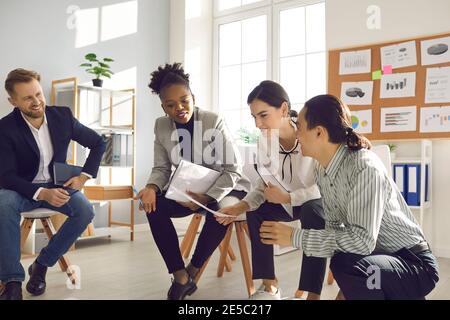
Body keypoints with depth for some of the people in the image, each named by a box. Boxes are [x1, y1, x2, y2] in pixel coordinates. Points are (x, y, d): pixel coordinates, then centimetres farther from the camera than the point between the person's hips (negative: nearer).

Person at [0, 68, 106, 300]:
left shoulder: (63, 116, -7)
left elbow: (98, 144, 3)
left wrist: (84, 176, -9)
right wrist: (42, 194, -32)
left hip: (56, 184, 2)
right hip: (23, 188, -2)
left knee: (85, 210, -27)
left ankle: (41, 265, -10)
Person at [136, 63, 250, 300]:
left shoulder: (214, 122, -18)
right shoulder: (161, 126, -5)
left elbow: (232, 170, -18)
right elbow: (161, 168, -1)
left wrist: (207, 197, -31)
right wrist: (152, 187, -24)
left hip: (223, 189, -4)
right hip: (187, 191, 4)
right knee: (153, 206, -21)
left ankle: (191, 272, -10)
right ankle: (180, 278, -13)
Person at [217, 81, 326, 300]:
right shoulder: (265, 143, -10)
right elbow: (264, 186, -7)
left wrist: (288, 197, -37)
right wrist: (242, 205, -24)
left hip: (319, 200, -6)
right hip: (288, 201, 6)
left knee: (311, 212, -36)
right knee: (256, 212, -14)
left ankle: (313, 295, -26)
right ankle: (270, 286, -2)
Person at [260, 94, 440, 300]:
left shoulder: (365, 168, -27)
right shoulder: (322, 171, -2)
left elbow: (362, 241, -35)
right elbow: (334, 225, 5)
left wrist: (295, 236, -32)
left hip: (413, 262, -8)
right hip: (374, 256, 8)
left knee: (345, 263, -32)